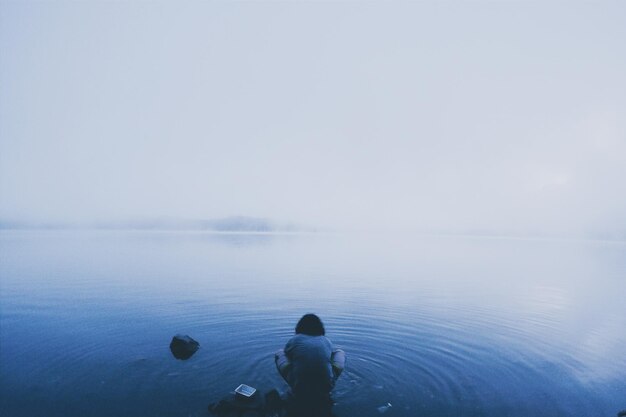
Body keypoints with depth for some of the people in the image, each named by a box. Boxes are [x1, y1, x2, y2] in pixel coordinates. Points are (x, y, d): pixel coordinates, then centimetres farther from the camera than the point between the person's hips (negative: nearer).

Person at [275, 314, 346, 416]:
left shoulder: (294, 340, 4)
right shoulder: (326, 340, 9)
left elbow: (285, 357, 24)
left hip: (299, 387, -1)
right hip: (326, 387, 1)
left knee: (279, 353, 20)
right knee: (340, 352, 23)